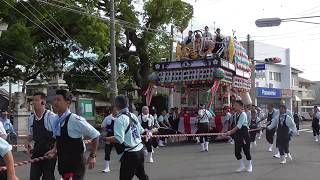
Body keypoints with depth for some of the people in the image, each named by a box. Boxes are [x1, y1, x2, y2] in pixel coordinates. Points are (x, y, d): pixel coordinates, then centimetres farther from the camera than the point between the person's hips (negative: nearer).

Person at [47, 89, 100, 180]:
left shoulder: (75, 120, -21)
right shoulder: (56, 120, 1)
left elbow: (95, 135, -13)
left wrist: (92, 156, -8)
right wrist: (55, 150, 4)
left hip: (76, 164, -7)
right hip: (62, 164, 7)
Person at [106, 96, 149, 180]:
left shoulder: (120, 119, -15)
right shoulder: (133, 115, 6)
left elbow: (119, 139, -24)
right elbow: (141, 131, 15)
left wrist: (104, 138, -20)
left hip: (129, 154, -8)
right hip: (140, 151, 8)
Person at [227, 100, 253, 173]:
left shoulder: (243, 114, -17)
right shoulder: (235, 114, 7)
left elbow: (239, 126, -25)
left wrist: (231, 132, -31)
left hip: (244, 133, -7)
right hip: (237, 134, 7)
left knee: (246, 150, 3)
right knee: (237, 151, 4)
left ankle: (249, 166, 22)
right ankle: (242, 166, 21)